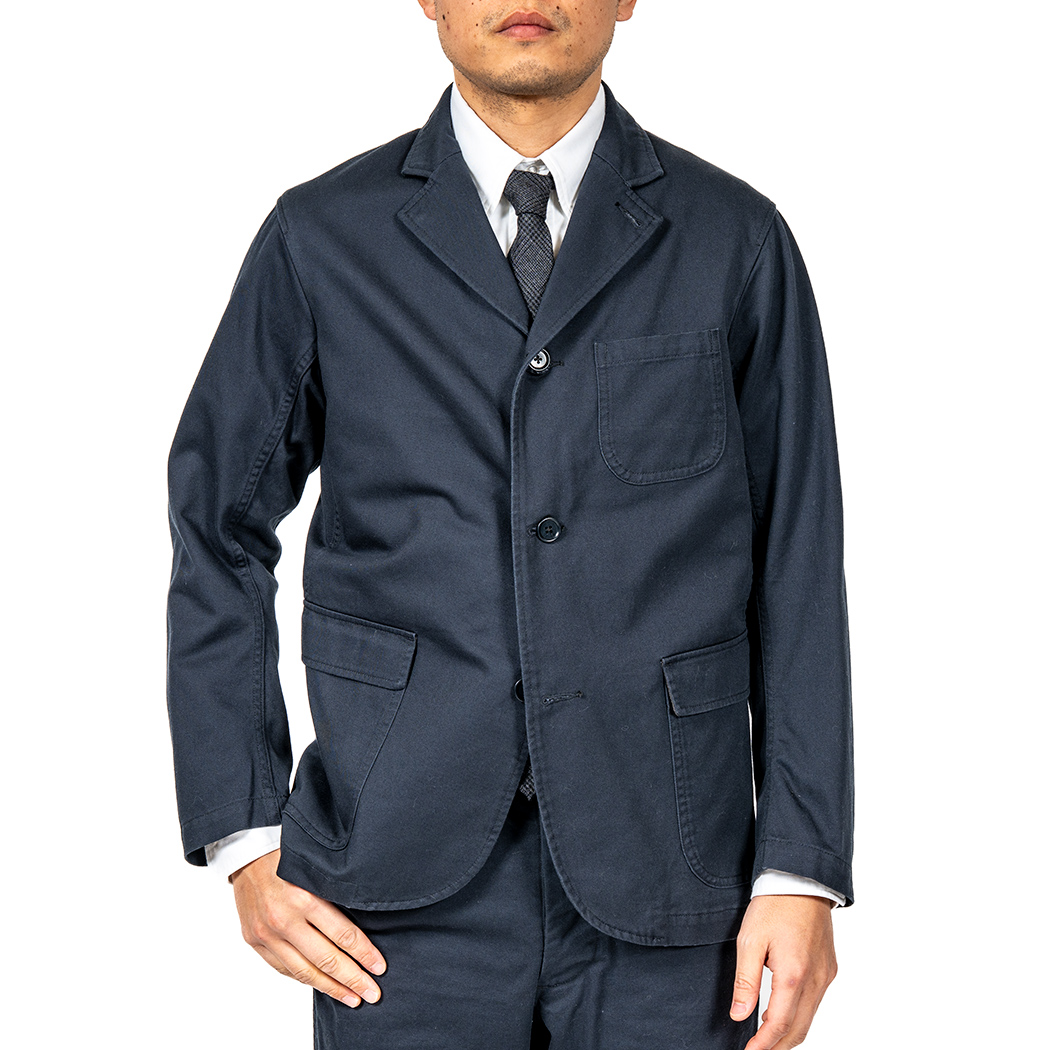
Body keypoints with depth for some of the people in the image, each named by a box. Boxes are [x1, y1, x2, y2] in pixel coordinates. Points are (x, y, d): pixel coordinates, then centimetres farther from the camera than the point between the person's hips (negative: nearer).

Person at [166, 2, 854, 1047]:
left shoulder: (736, 240, 4)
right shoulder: (321, 238, 3)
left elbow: (796, 568, 3)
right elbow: (219, 529, 8)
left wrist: (804, 868, -2)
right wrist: (242, 837, 0)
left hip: (661, 891, 1)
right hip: (407, 894, 0)